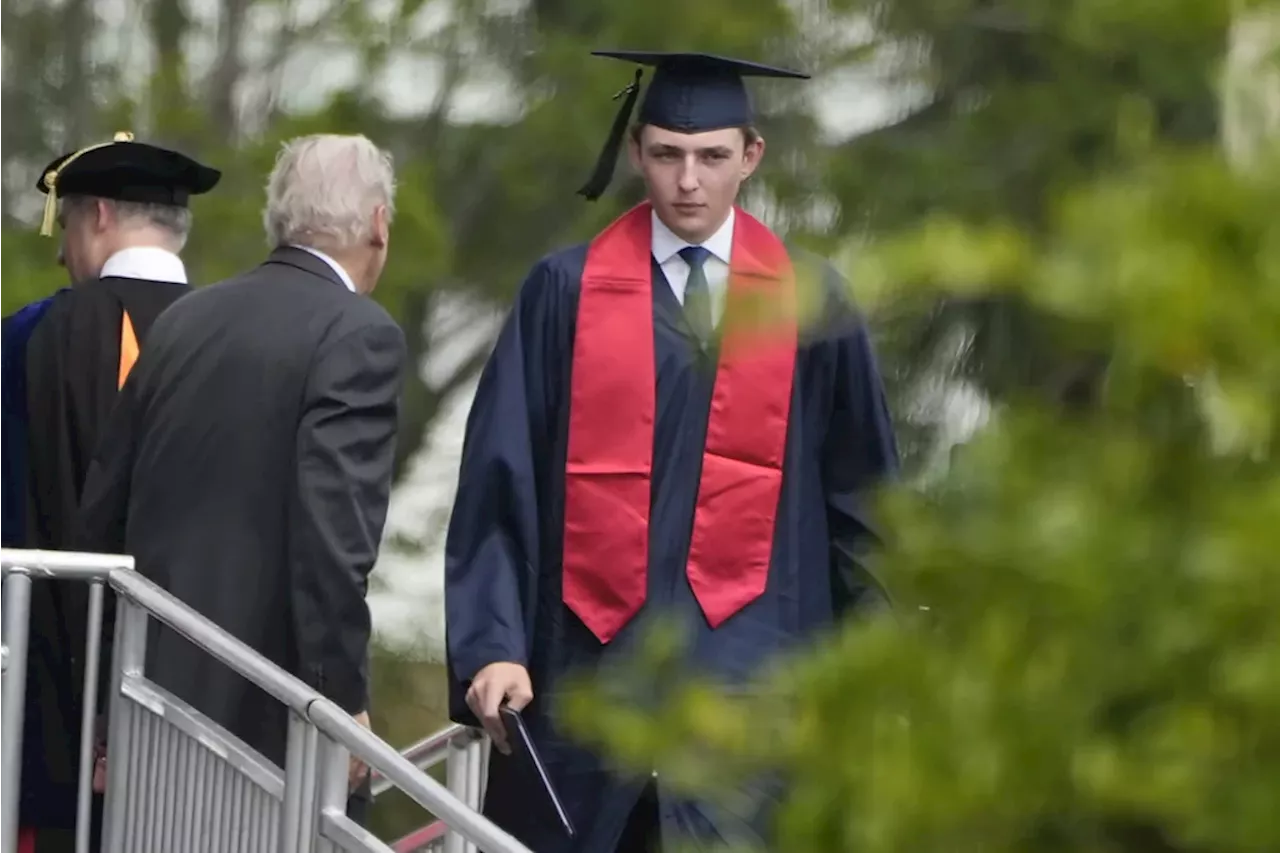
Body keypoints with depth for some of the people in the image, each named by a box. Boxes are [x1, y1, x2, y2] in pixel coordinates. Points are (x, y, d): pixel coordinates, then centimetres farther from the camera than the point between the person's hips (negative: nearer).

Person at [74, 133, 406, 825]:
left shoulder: (184, 321, 11)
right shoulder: (359, 335, -10)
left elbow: (101, 515, 15)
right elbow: (333, 527, -20)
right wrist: (342, 704, -15)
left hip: (159, 692, 7)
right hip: (273, 716, -7)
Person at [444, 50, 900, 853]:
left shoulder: (810, 302, 6)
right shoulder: (567, 292, 3)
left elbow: (860, 495, 11)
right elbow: (500, 484, 0)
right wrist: (493, 648, -9)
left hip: (750, 668, 0)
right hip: (588, 659, 0)